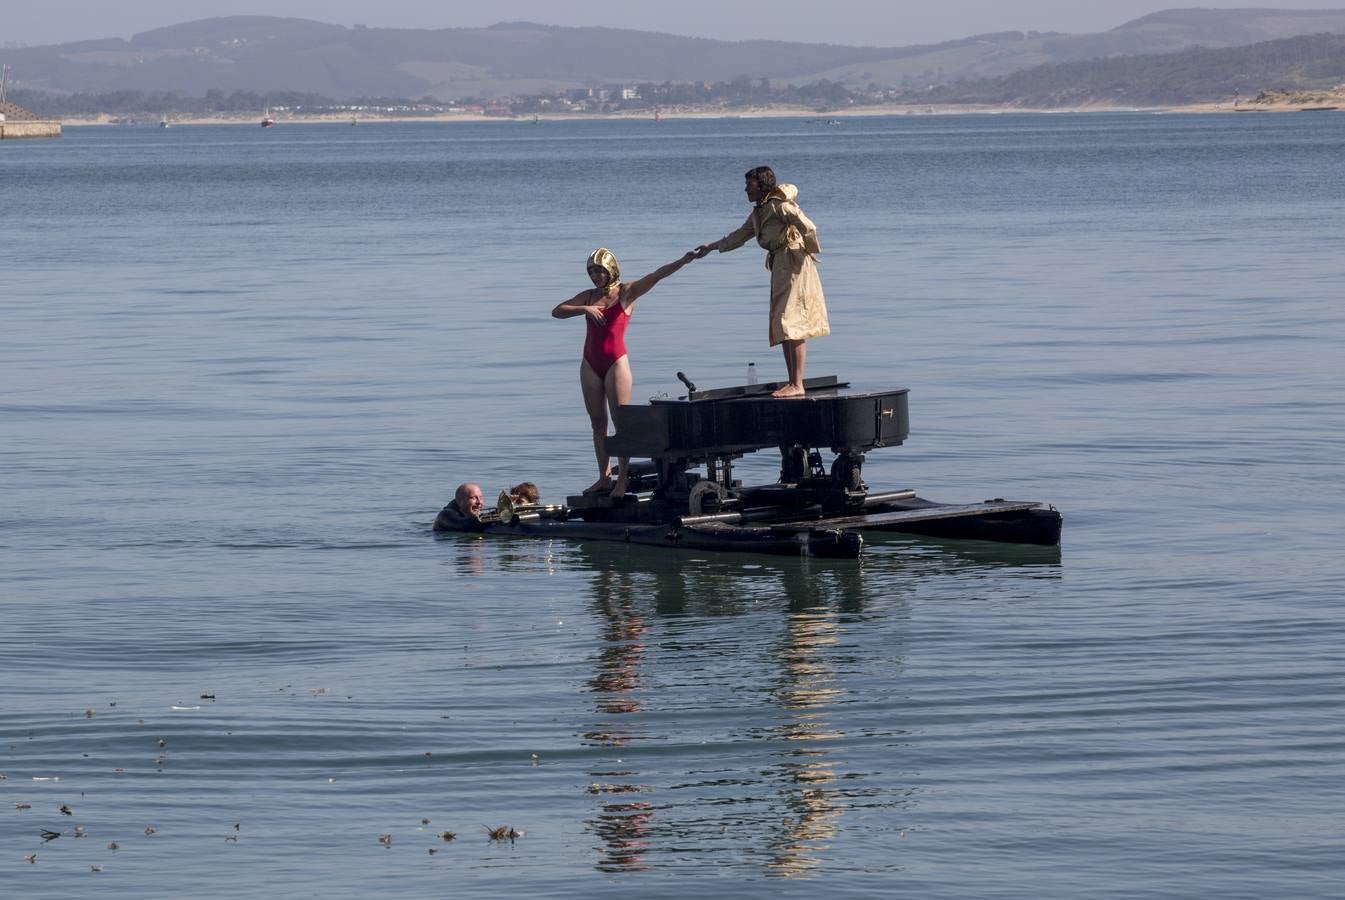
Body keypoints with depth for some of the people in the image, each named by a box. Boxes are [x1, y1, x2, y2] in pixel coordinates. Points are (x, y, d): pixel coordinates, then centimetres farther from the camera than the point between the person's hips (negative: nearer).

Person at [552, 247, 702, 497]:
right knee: (598, 422, 7)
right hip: (591, 363, 6)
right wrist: (584, 309, -10)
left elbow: (656, 276, -13)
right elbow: (557, 311, 7)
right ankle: (604, 477, 11)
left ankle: (622, 480, -5)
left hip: (616, 361, -6)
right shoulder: (589, 296, 12)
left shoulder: (626, 292, -1)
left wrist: (684, 261, -26)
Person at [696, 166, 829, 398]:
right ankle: (792, 382, 11)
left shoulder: (779, 205, -12)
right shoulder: (759, 211, 17)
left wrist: (810, 252, -6)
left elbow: (808, 227, -19)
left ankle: (797, 385, -13)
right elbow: (740, 235, 31)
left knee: (792, 325, -12)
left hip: (794, 263, -10)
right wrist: (712, 247, 31)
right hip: (779, 265, 10)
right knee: (783, 326, 9)